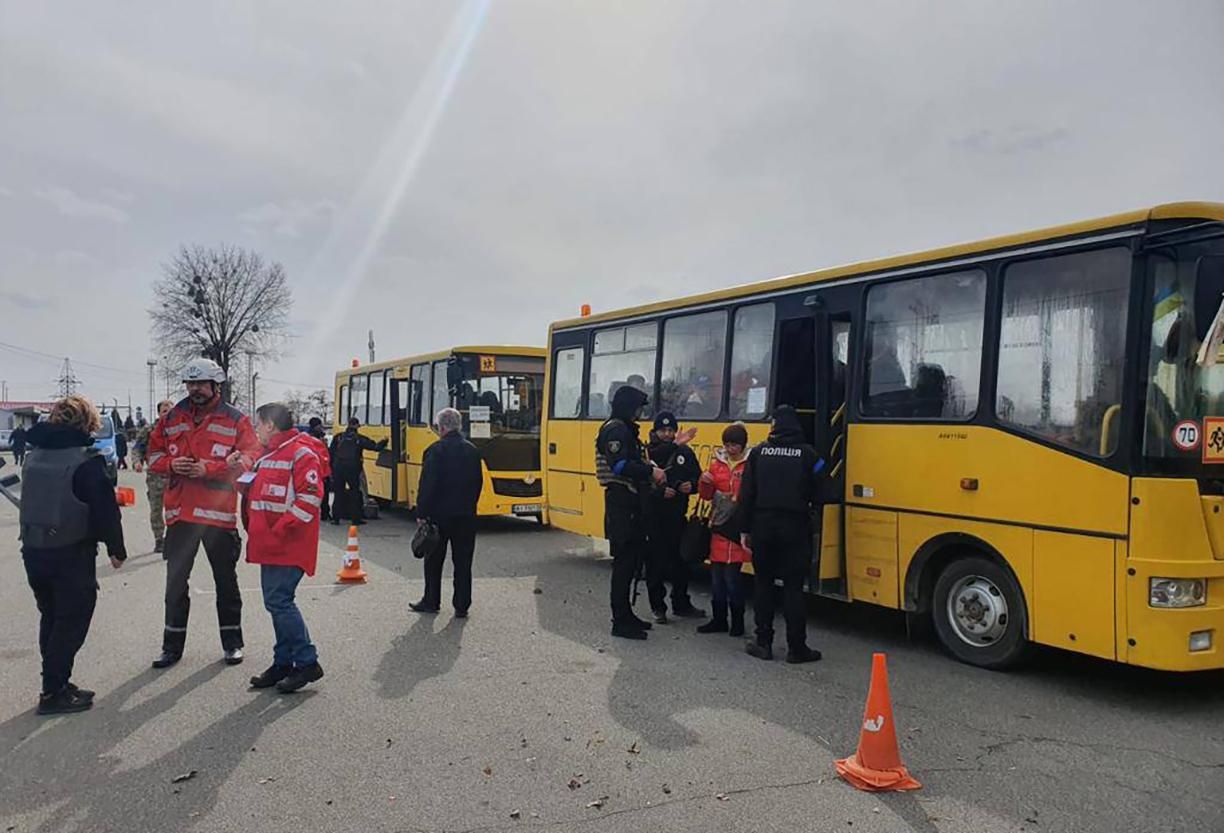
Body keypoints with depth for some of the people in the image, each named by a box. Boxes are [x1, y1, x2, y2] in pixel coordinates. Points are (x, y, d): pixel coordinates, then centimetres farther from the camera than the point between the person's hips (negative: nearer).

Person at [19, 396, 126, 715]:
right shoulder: (87, 460, -15)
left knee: (51, 618, 17)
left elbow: (33, 500, 15)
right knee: (72, 621, 2)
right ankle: (54, 691, 5)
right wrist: (116, 549, -4)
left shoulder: (35, 455, 7)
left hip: (33, 550, 7)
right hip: (71, 554, -7)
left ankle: (56, 684, 24)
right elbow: (105, 509, -15)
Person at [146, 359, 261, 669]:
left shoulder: (236, 420, -2)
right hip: (180, 513, 3)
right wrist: (170, 464, -8)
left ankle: (232, 641, 23)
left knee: (226, 580, 10)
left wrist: (209, 468, -19)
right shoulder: (173, 418, 9)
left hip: (219, 514, -3)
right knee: (175, 581, 10)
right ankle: (173, 645, 22)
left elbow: (250, 456, -10)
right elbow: (153, 453, 14)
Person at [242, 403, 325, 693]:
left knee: (279, 601, -11)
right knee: (277, 601, 13)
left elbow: (310, 498, -21)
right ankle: (283, 663, 22)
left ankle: (307, 663, -2)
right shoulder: (268, 455, 17)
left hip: (288, 545, -10)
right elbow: (258, 492, 27)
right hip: (270, 546, 10)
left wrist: (280, 530, -20)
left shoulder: (301, 453, -13)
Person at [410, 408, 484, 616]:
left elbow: (427, 485, -14)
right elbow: (478, 483, 9)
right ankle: (462, 606, 9)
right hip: (466, 516, 4)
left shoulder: (435, 451, -12)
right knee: (463, 562, 7)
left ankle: (431, 601, 20)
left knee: (434, 561, 11)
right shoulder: (473, 451, 4)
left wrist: (422, 513, -7)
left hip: (439, 514, -4)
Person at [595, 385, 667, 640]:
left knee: (634, 556, 15)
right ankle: (620, 622, 0)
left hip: (631, 501, 10)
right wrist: (650, 471, -21)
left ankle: (625, 614, 24)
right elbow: (619, 465, -24)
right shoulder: (615, 430, -12)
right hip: (620, 502, -10)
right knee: (624, 560, -6)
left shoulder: (627, 430, 20)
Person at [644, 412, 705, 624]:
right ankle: (658, 607, 14)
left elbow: (698, 479, 12)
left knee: (681, 560, 10)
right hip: (653, 517, -3)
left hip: (677, 517, 4)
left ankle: (681, 604, 24)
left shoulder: (685, 452, 8)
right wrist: (659, 491, -24)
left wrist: (691, 486, -7)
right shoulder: (647, 453, -4)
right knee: (655, 563, 2)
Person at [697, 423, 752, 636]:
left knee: (732, 574, -4)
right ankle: (719, 619, 21)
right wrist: (705, 483, -5)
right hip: (718, 525, 5)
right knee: (716, 574, 8)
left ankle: (737, 621, 12)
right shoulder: (717, 463, 10)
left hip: (739, 528, -5)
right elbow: (707, 495, 14)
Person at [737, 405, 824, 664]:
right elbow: (818, 492, -2)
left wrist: (745, 529, 6)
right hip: (794, 528, -1)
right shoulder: (807, 453, -3)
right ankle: (796, 648, 6)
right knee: (793, 588, 3)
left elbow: (746, 494, 0)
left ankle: (763, 643, 13)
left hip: (763, 526, 1)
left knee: (763, 584, 11)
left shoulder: (759, 452, 1)